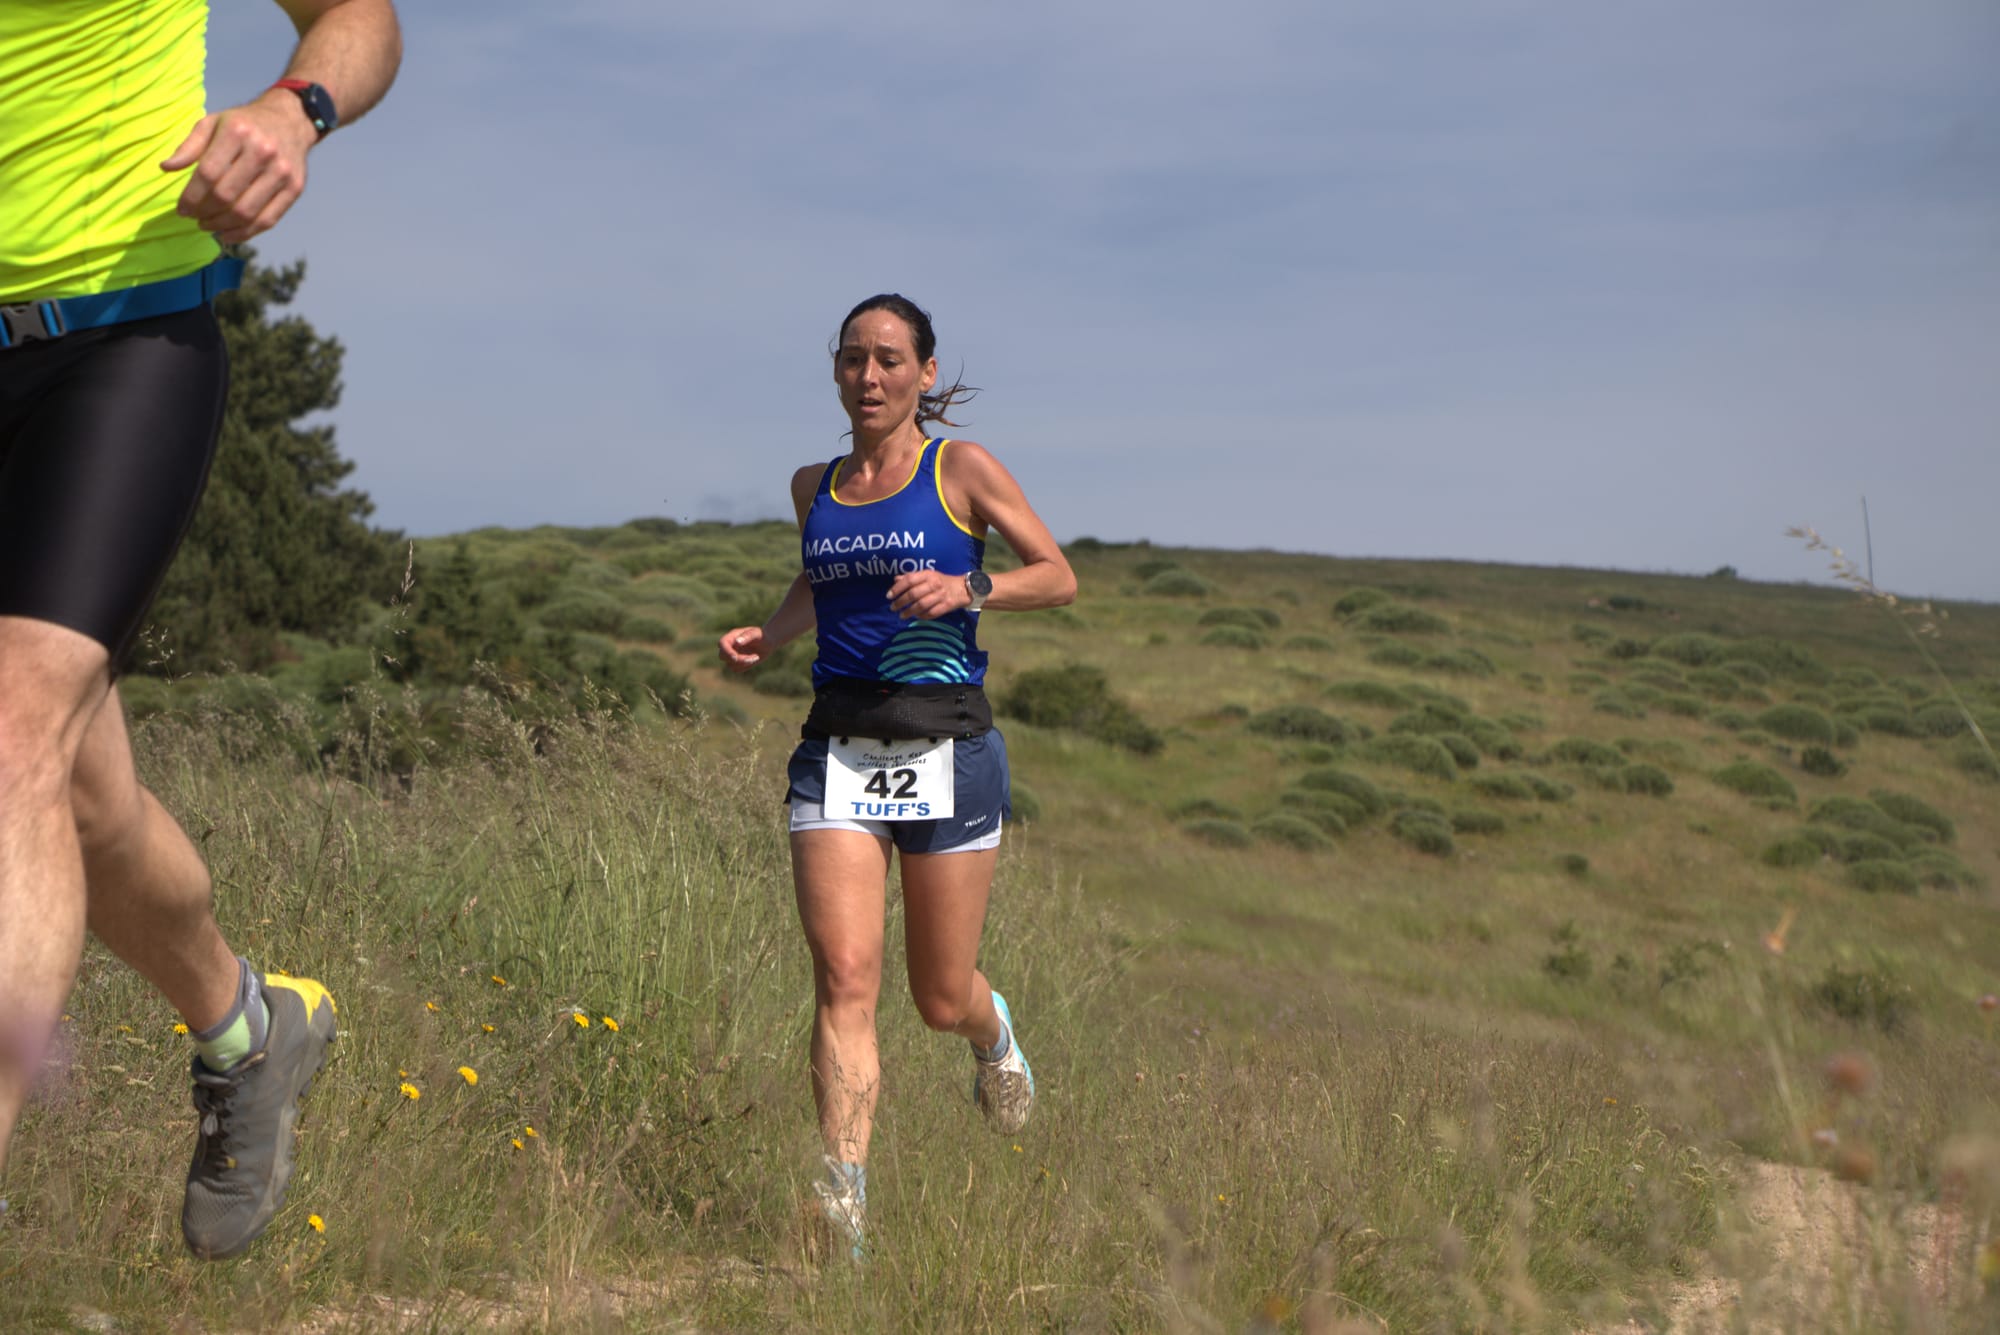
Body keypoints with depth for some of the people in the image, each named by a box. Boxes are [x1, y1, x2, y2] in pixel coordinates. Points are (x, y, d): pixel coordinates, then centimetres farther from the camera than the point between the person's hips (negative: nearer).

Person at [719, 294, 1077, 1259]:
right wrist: (767, 636, 11)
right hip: (837, 752, 3)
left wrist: (969, 587, -16)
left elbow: (1059, 578, 2)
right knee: (845, 977, -14)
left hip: (946, 749, -2)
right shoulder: (815, 486, 12)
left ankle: (993, 1034, 44)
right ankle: (844, 1204, -15)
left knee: (941, 1001, 6)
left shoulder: (961, 470, 0)